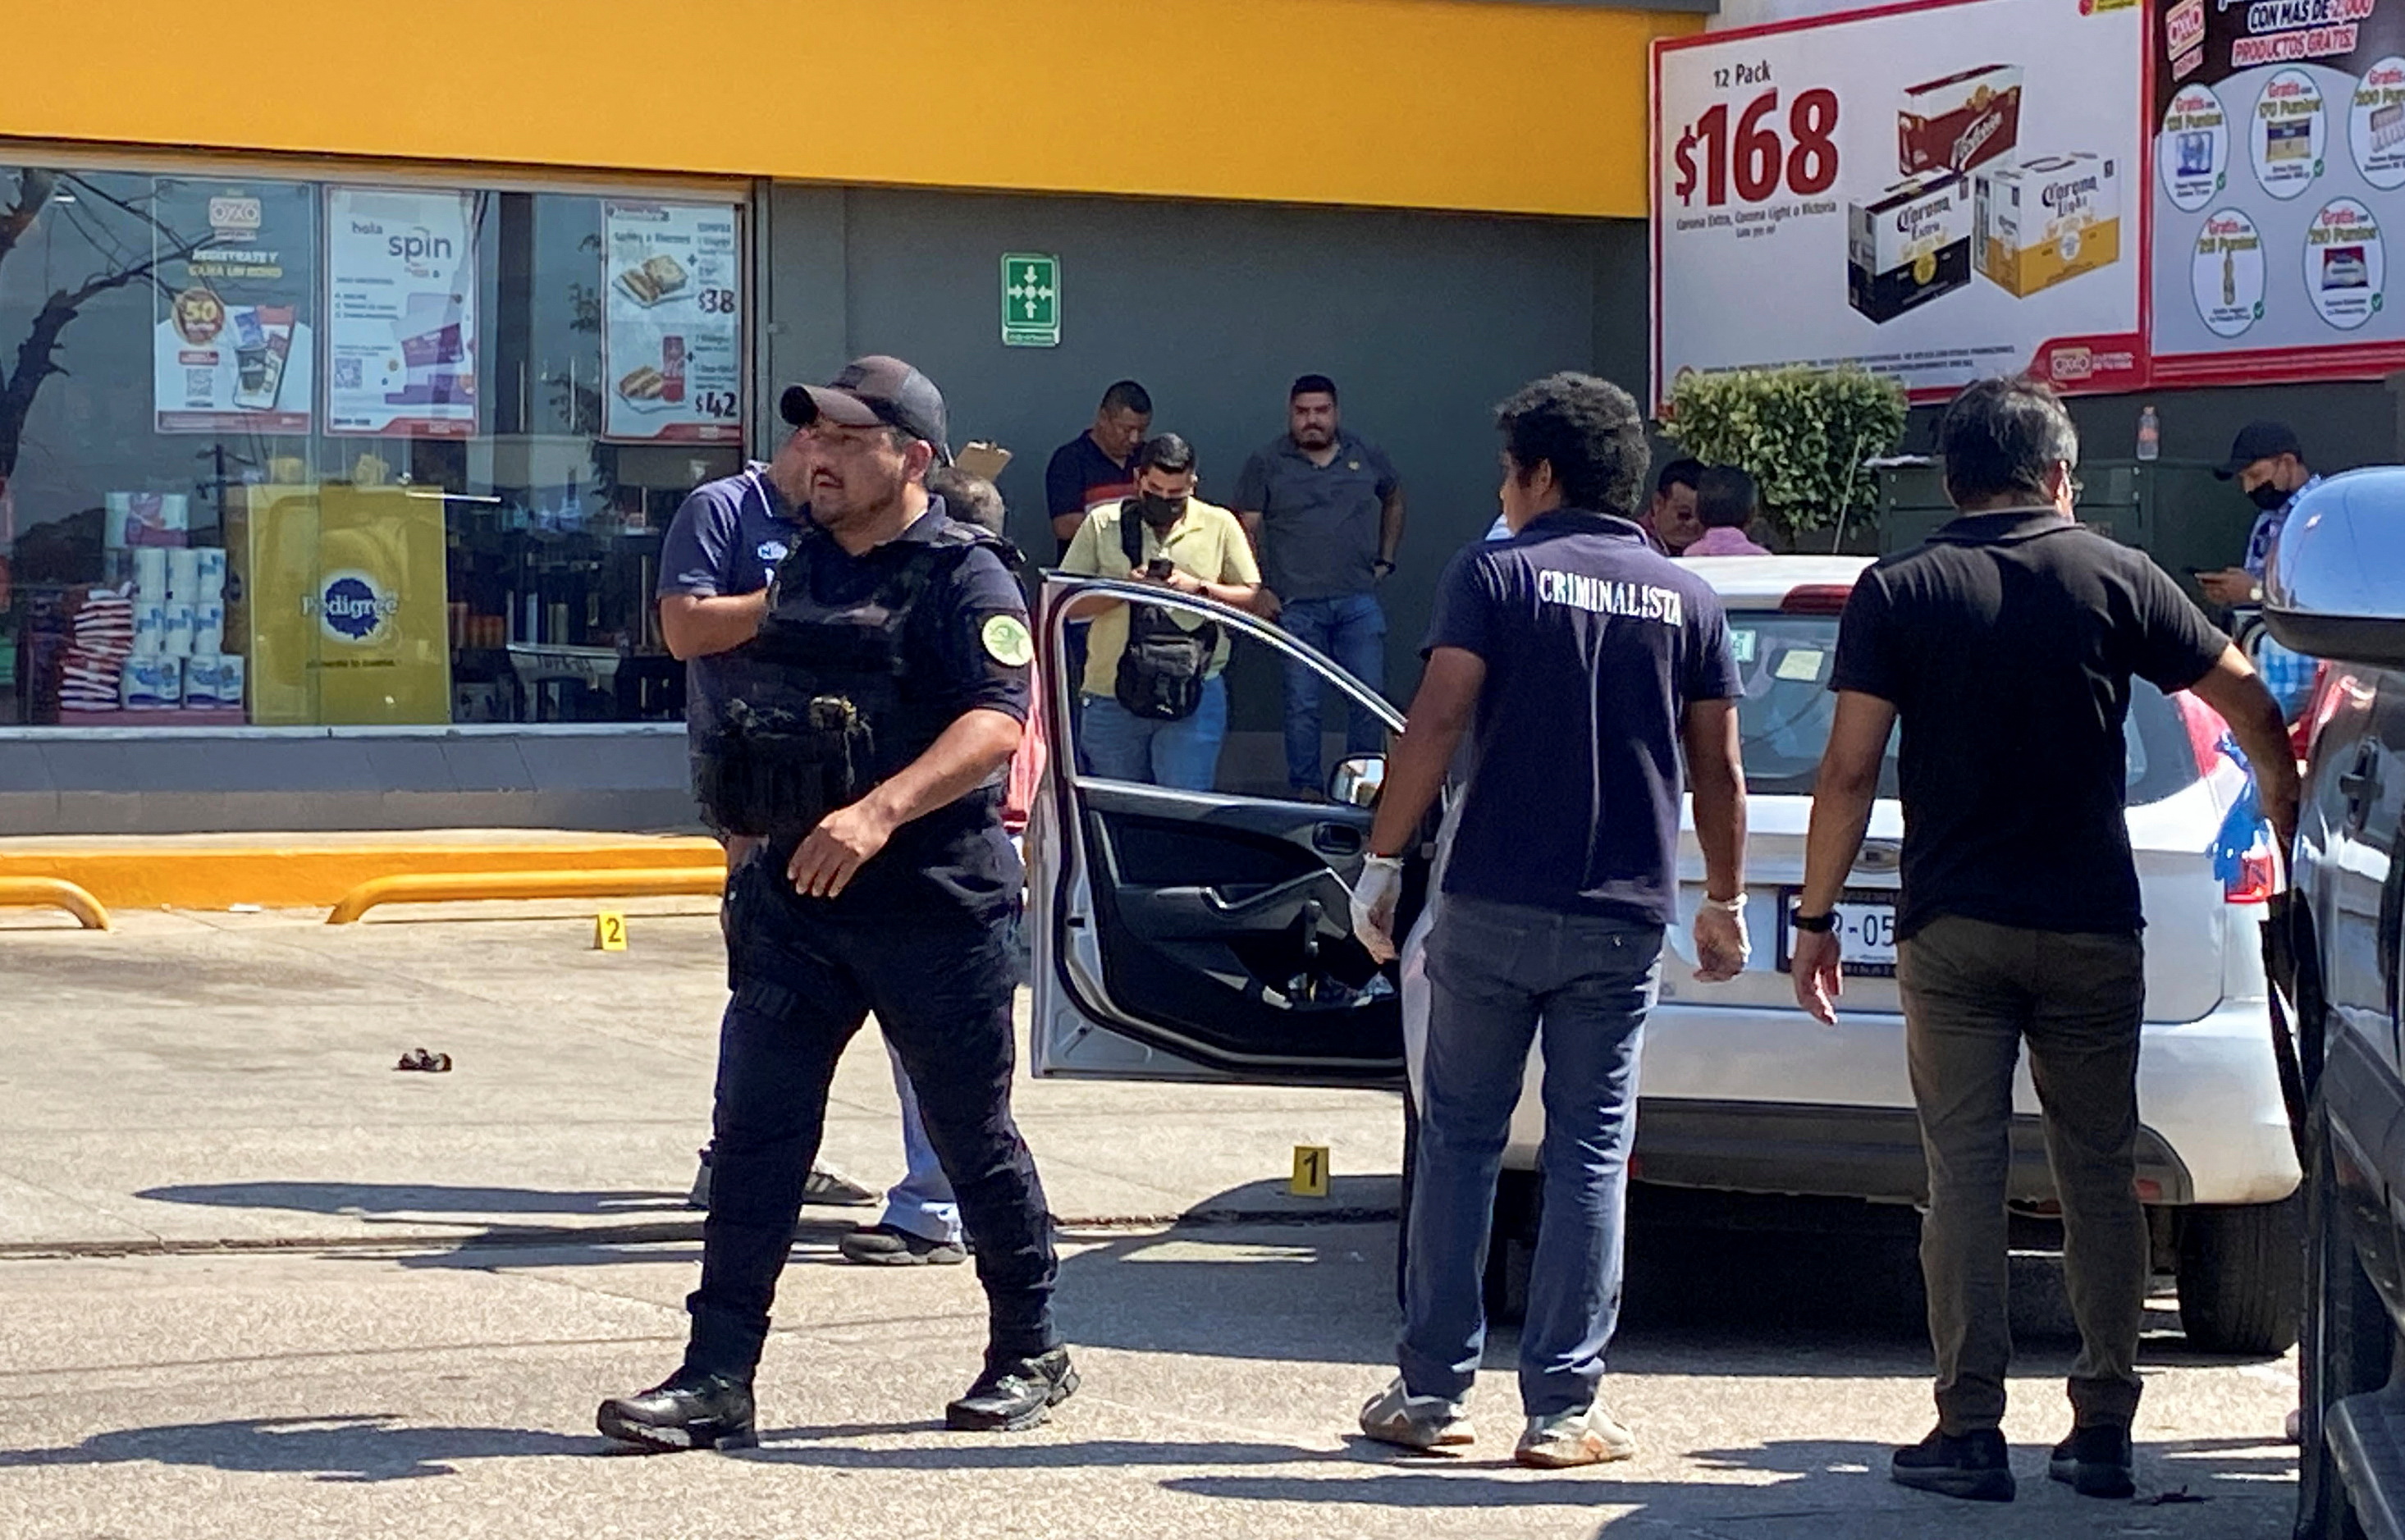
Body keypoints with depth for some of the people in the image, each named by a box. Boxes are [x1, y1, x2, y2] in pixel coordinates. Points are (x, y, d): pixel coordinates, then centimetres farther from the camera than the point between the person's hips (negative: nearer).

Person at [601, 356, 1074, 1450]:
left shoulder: (962, 576, -10)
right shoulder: (804, 567, 13)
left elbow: (997, 721, -24)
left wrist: (880, 811, -37)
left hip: (934, 906, -6)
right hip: (792, 898, 6)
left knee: (973, 1136, 7)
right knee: (753, 1132, -1)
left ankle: (1030, 1355, 24)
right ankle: (717, 1379, -1)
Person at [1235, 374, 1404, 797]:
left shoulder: (1368, 457, 10)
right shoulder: (1266, 465, 4)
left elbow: (1394, 499, 27)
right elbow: (1245, 530, 4)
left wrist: (1386, 559, 19)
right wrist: (1257, 589, -5)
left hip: (1358, 602, 2)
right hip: (1296, 605, -2)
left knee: (1370, 698, -2)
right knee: (1302, 703, -1)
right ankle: (1306, 790, 6)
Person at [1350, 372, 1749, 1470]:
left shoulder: (1496, 574, -2)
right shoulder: (1686, 599, 8)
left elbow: (1436, 726, -11)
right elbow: (1716, 771, 8)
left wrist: (1383, 861, -5)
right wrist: (1724, 902, 18)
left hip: (1493, 905, -2)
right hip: (1624, 921, 2)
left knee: (1460, 1140, 8)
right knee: (1589, 1153, 4)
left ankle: (1432, 1390, 9)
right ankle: (1564, 1407, 2)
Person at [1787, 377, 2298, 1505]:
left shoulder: (1897, 594, -1)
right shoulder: (2117, 579, 2)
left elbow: (1850, 772, -5)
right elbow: (2250, 707, 7)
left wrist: (1816, 916, 3)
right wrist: (2291, 834, 23)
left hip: (1953, 931, -1)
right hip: (2092, 929, 1)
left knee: (1964, 1177, 1)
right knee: (2100, 1179, 8)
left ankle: (1970, 1432, -1)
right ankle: (2102, 1431, 9)